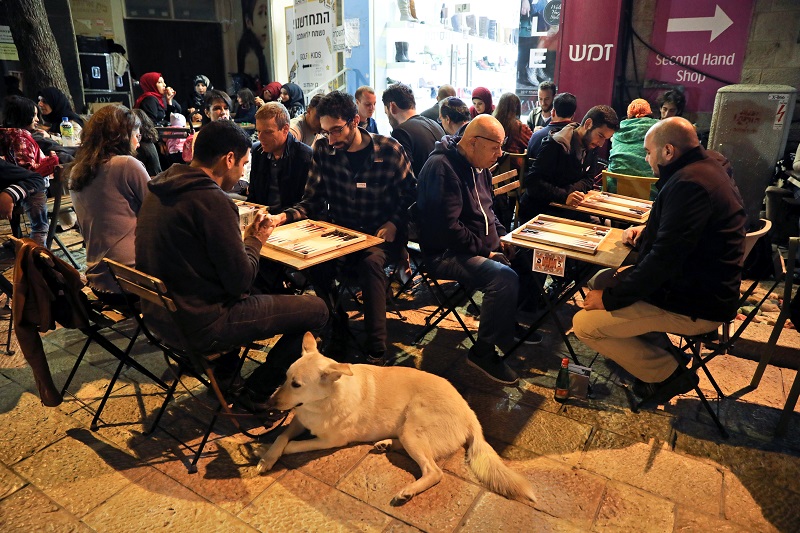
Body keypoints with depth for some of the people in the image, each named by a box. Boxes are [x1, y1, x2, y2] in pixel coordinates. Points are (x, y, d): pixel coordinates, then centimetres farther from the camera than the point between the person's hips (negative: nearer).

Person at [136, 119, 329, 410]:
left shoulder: (160, 187, 4)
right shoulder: (211, 199, -23)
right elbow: (241, 280, -20)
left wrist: (244, 237, 6)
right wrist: (255, 241, -2)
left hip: (160, 313, 10)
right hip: (198, 326, -9)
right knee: (316, 309, -2)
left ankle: (223, 373, 35)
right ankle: (256, 393, 12)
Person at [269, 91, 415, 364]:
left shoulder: (389, 149, -8)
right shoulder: (323, 151, 0)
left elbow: (409, 193, 2)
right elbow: (313, 199, 2)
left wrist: (394, 223, -15)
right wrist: (285, 216, -18)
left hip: (382, 233, -3)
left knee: (371, 261, -35)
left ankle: (376, 351, -26)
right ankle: (336, 325, -3)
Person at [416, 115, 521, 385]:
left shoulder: (478, 165, 12)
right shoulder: (442, 168, -19)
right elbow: (447, 228, -26)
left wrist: (501, 237, 7)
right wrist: (486, 249, -19)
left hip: (482, 246, 10)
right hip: (447, 254, -10)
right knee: (505, 278, -29)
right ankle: (483, 352, -13)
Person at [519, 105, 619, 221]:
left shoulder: (592, 146, 6)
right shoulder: (556, 145, -18)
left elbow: (588, 179, 7)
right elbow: (532, 181, -23)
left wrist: (571, 191, -16)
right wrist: (564, 196, -36)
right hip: (537, 211, -7)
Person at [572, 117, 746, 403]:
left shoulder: (688, 184, -25)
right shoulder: (705, 168, 8)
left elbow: (664, 259, -28)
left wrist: (610, 299, -20)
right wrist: (647, 230, 8)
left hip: (694, 307, -10)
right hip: (702, 285, 11)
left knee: (584, 324, -12)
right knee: (601, 281, 17)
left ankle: (668, 374, 3)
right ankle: (654, 349, 17)